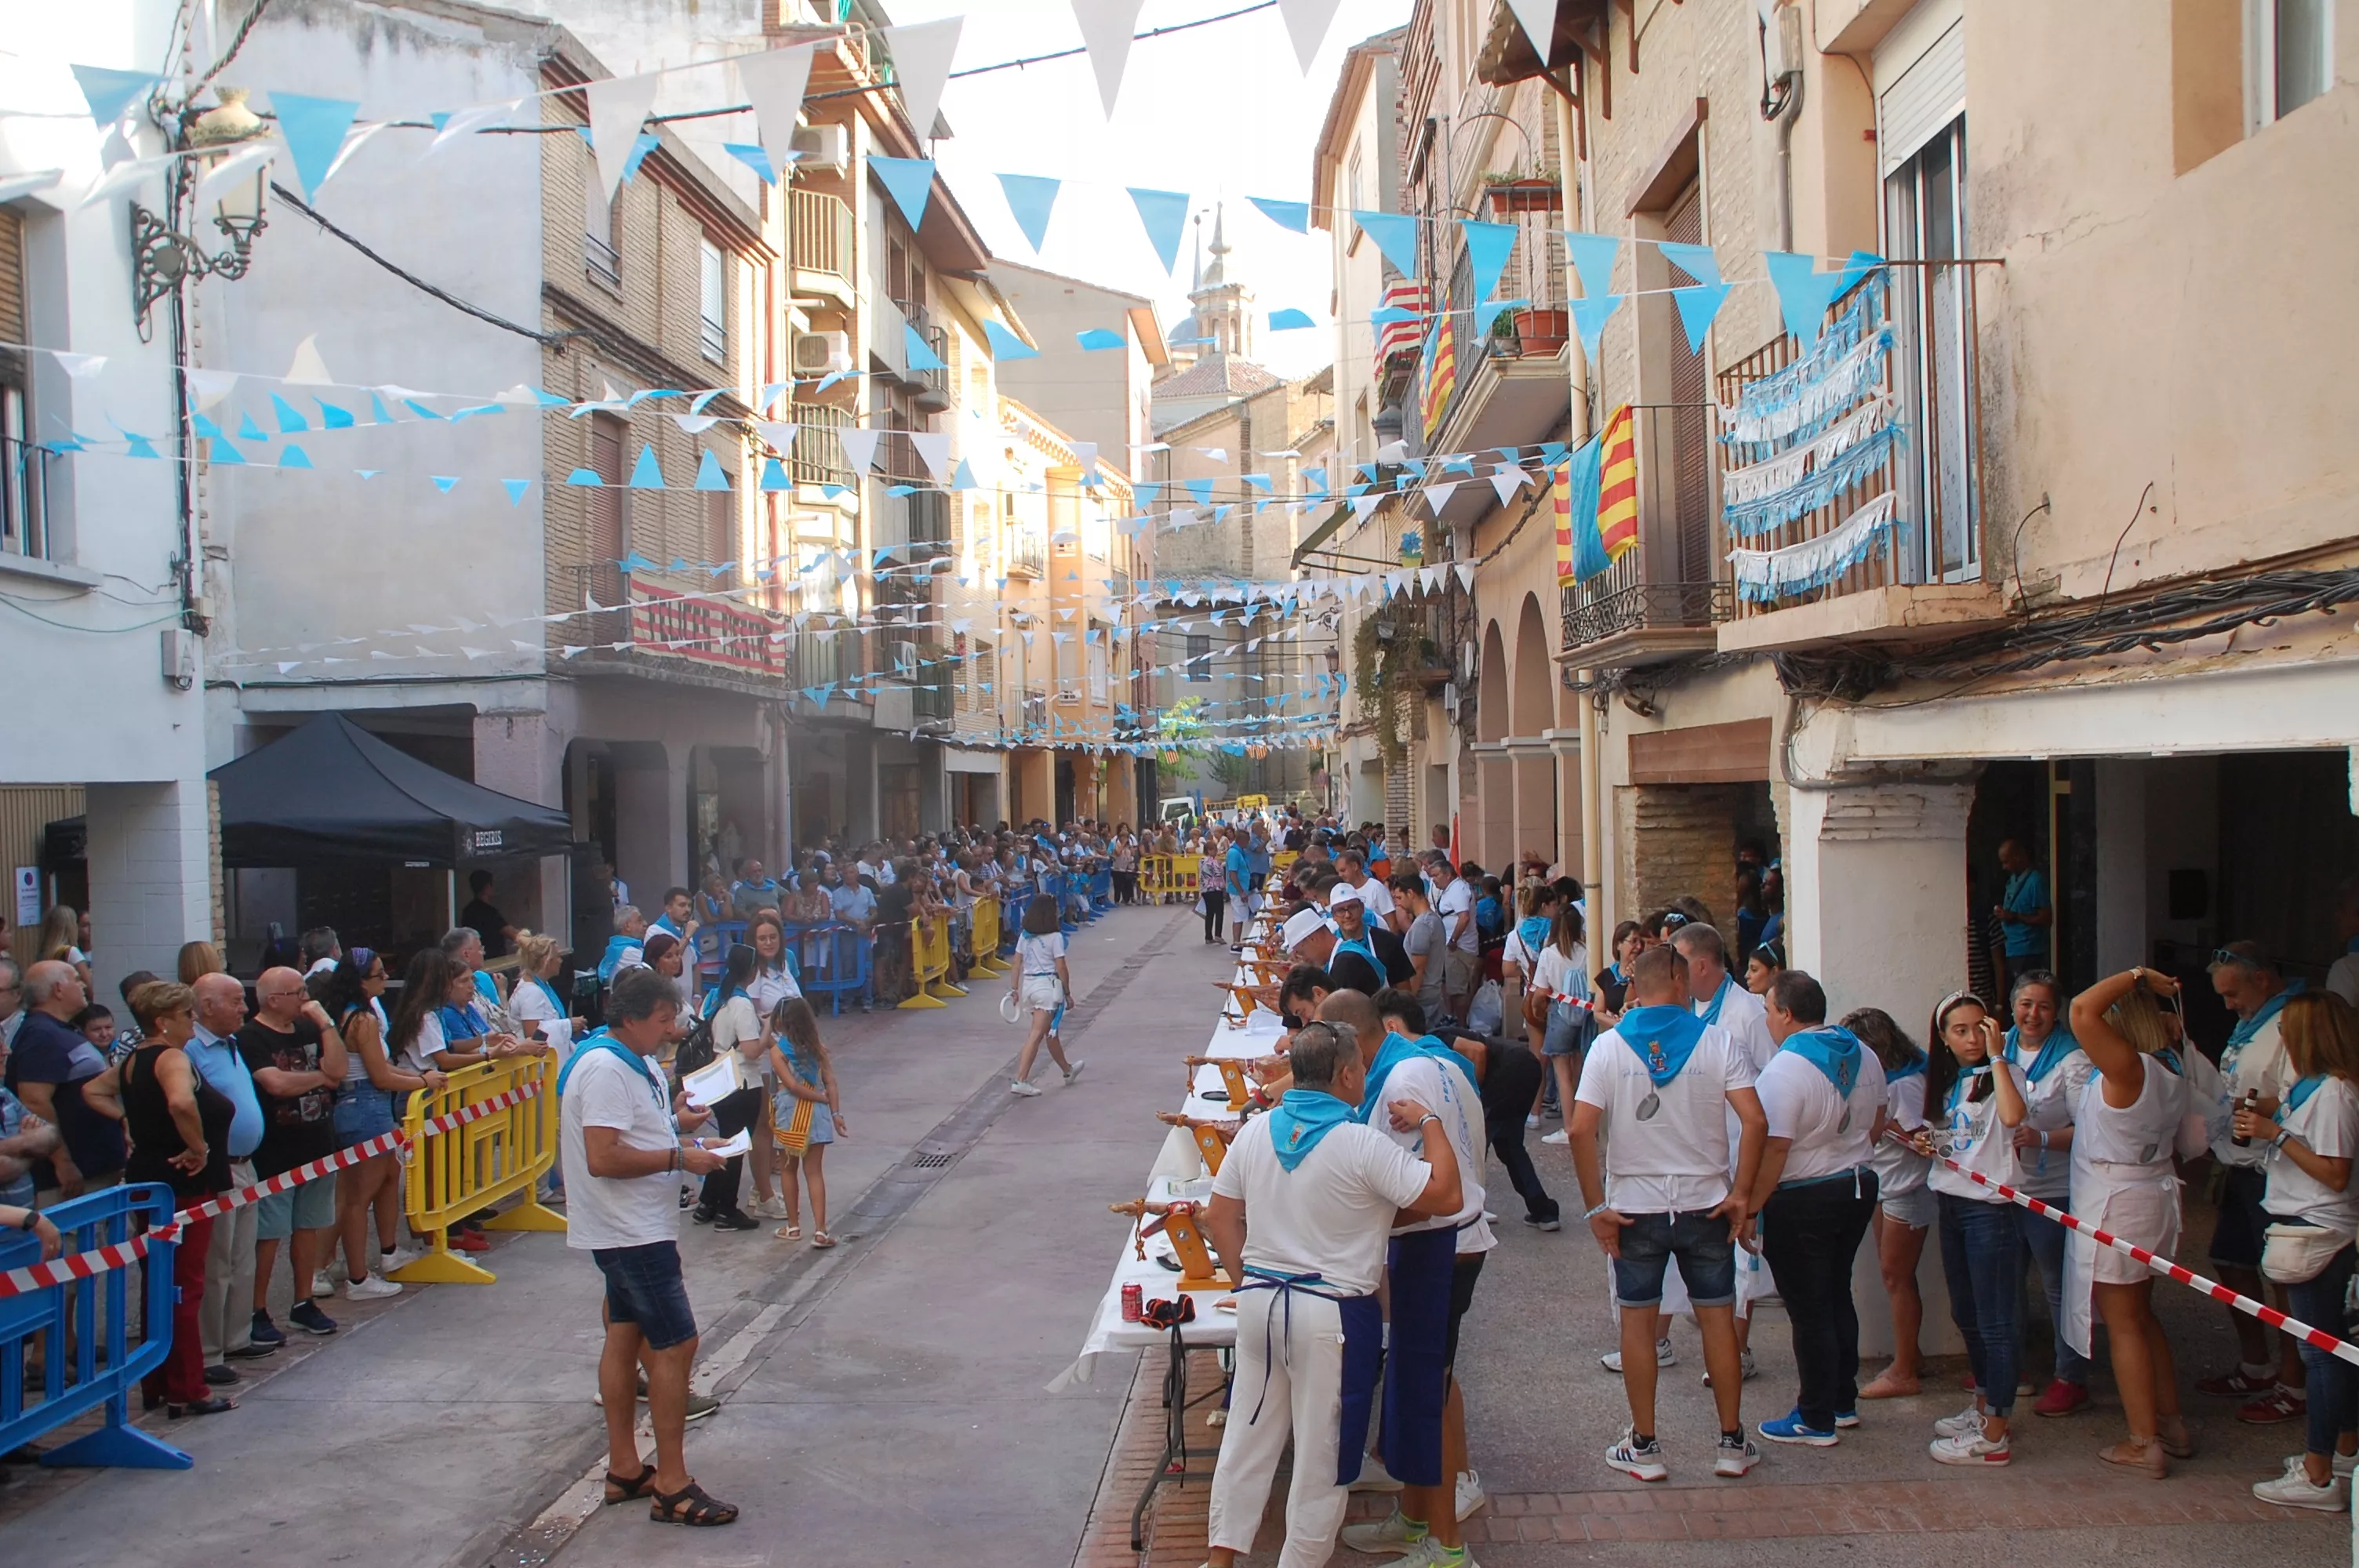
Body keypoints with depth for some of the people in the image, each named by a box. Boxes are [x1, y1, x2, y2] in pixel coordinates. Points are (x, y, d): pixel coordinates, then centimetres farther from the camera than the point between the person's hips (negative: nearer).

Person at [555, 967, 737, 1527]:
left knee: (626, 1337, 15)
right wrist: (678, 1158, -21)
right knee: (676, 1344, -8)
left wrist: (685, 1142, 7)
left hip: (631, 1229, 11)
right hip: (631, 1230, -11)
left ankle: (624, 1469, 23)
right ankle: (672, 1486, -3)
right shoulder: (605, 1070, -21)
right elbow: (604, 1159, -27)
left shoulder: (636, 1062, 12)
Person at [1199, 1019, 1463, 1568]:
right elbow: (1446, 1197, -16)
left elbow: (1219, 1217, 8)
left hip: (1259, 1300, 6)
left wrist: (1249, 1280, 15)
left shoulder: (1255, 1131, 1)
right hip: (1333, 1315, -6)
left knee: (1248, 1436, 17)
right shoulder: (1361, 1145, -17)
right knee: (1321, 1454, 9)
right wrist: (1429, 1124, -6)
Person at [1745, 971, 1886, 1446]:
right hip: (1859, 1188, 8)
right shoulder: (1863, 1054, 2)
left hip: (1802, 1201, -8)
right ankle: (1844, 1401, 31)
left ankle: (1817, 1421, 12)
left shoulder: (1785, 1070, -23)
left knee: (1809, 1311, 3)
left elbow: (1774, 1149, -25)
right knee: (1837, 1295, 21)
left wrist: (1749, 1210, -17)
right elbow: (1877, 1124, 14)